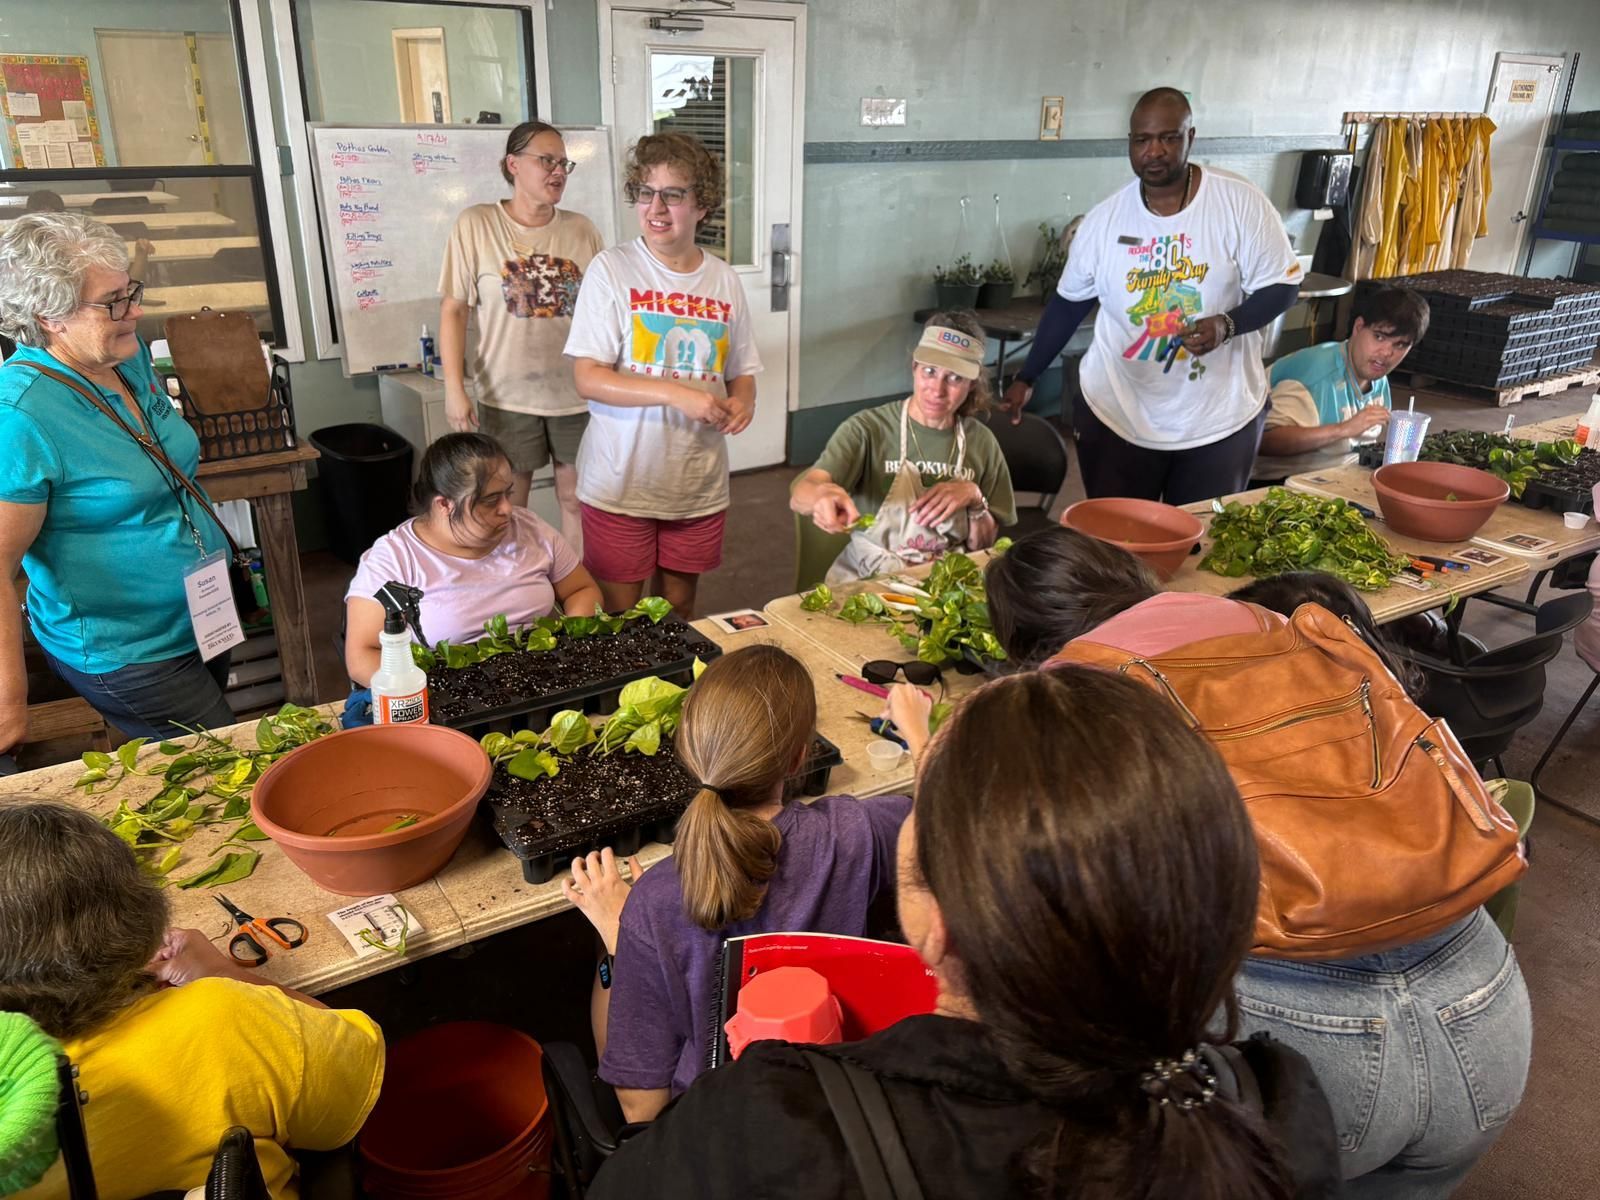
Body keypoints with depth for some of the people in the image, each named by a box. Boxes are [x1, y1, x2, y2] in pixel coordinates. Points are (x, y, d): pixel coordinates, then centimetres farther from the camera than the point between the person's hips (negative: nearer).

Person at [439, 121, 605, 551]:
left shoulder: (581, 229, 1)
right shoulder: (476, 224, -6)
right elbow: (454, 310, -5)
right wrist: (454, 388, -11)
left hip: (578, 395, 2)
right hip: (508, 397, -2)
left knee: (577, 499, 12)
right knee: (507, 508, 11)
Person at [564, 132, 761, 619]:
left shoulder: (724, 280, 4)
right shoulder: (611, 269, -8)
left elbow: (741, 372, 14)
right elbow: (588, 378, -13)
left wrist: (742, 402, -10)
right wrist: (676, 395, -23)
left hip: (700, 484, 4)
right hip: (621, 482, -3)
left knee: (678, 607, 16)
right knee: (620, 614, 6)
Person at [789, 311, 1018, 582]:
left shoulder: (982, 443, 2)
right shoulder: (868, 428, -9)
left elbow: (984, 546, 8)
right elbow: (800, 495, -23)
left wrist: (974, 499, -10)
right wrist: (822, 494, -44)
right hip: (867, 580, 0)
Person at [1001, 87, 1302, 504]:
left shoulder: (1241, 203, -7)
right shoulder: (1104, 219, -1)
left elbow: (1281, 286, -3)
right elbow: (1069, 302, 8)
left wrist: (1227, 324, -22)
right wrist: (1026, 378, 5)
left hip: (1220, 418, -1)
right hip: (1117, 415, 1)